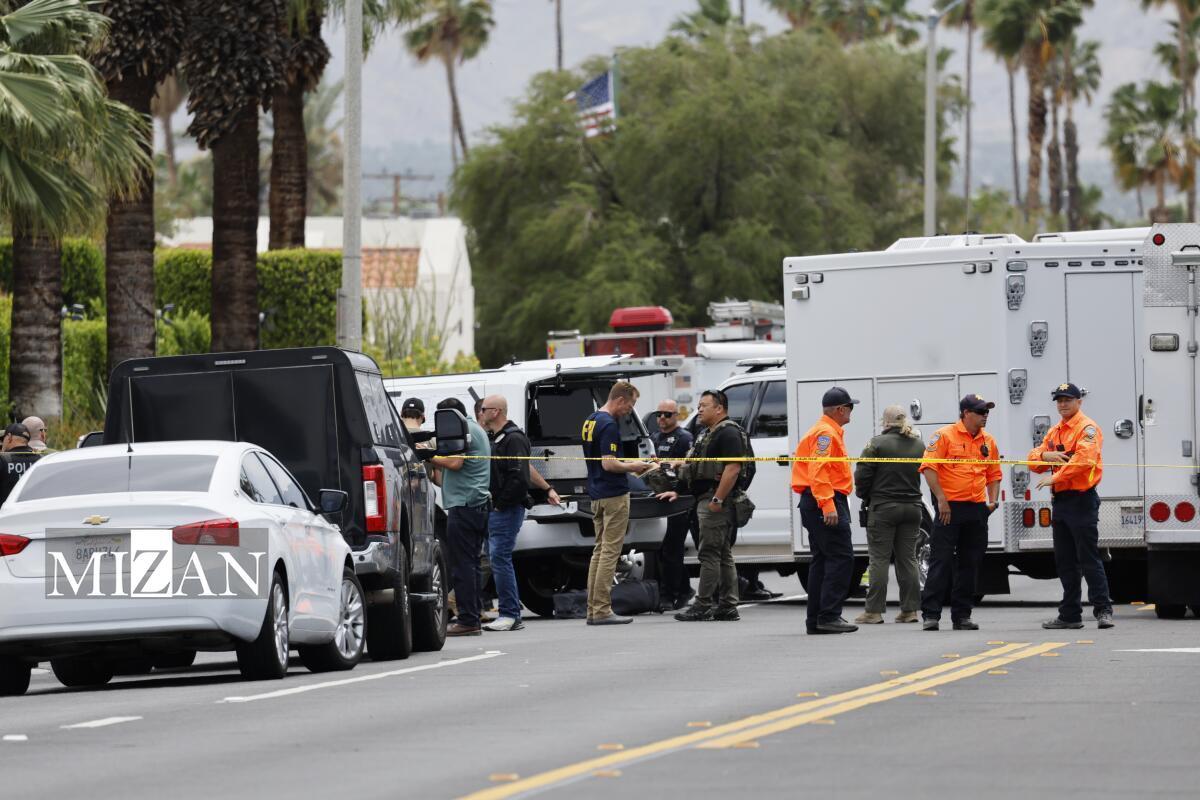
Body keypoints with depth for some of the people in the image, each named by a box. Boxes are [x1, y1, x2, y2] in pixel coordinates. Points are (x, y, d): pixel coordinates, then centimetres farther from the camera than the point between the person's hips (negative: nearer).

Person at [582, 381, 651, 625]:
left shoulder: (590, 421, 14)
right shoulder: (609, 425, -17)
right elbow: (608, 464, -23)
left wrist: (627, 466, 17)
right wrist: (633, 467, -8)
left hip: (596, 494, 10)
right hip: (613, 495, -10)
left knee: (600, 550, 12)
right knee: (609, 551, -7)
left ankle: (593, 609, 11)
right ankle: (602, 610, -9)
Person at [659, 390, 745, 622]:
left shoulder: (728, 433, -12)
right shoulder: (706, 434, 22)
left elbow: (733, 468, -22)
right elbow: (697, 469, 30)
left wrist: (717, 499, -25)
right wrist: (679, 491, 27)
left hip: (717, 500, -11)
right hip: (706, 499, 11)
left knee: (710, 554, -10)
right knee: (723, 556, 10)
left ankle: (703, 604, -9)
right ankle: (728, 607, 11)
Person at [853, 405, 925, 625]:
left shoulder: (877, 444, -11)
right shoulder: (919, 446, 7)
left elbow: (862, 475, -11)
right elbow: (925, 474, 15)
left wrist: (864, 495, 6)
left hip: (883, 508, -5)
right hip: (912, 506, 5)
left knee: (879, 559, -2)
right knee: (907, 558, 10)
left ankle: (874, 611, -3)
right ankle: (909, 609, 8)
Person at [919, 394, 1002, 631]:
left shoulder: (988, 441, 13)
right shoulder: (945, 436, -5)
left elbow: (994, 474, 21)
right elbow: (928, 467, -11)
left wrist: (992, 500, 6)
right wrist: (941, 500, -16)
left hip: (977, 509, 6)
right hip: (950, 507, -6)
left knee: (970, 565, 7)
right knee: (941, 561, -6)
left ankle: (962, 615, 13)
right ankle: (930, 614, -5)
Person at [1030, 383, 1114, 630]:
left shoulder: (1087, 428, -8)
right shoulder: (1054, 432, 18)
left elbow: (1084, 459, -24)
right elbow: (1033, 459, 14)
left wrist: (1056, 477, -25)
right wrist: (1045, 455, -9)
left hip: (1081, 500, -9)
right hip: (1059, 501, 9)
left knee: (1089, 559, -10)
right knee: (1065, 562, 11)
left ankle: (1103, 610, -8)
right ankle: (1070, 615, 16)